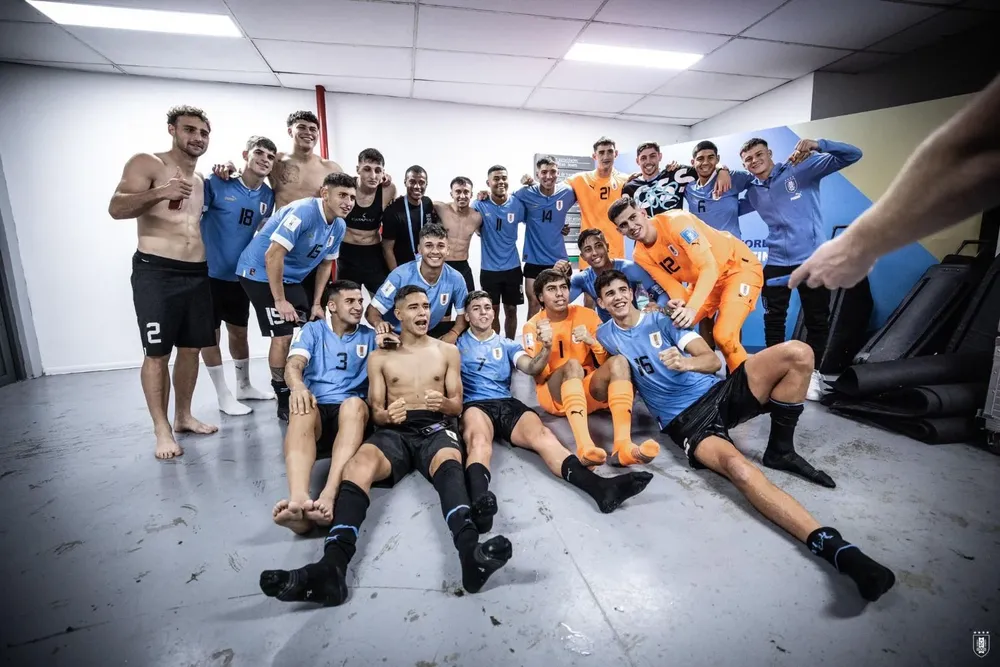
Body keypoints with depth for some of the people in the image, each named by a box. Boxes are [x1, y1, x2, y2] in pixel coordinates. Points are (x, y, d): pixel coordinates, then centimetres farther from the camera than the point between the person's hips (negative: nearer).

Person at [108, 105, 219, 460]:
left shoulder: (200, 180, 18)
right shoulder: (146, 163, -1)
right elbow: (116, 208, -12)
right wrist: (159, 192, -28)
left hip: (197, 273, 6)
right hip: (156, 271, -6)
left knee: (191, 348, 9)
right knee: (157, 353, -4)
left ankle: (184, 416, 22)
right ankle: (162, 429, 5)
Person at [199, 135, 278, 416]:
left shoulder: (267, 195, 2)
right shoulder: (216, 183, -13)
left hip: (240, 274, 5)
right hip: (209, 272, -5)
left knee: (239, 331, 15)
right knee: (210, 334, 4)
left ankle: (244, 386, 30)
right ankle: (224, 396, 14)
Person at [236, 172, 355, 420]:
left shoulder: (339, 226, -1)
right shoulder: (303, 212, -25)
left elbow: (325, 264, 10)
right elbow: (273, 256, -28)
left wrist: (316, 303, 6)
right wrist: (280, 301, -23)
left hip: (293, 277, 8)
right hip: (260, 273, -8)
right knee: (284, 336, -12)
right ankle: (284, 401, 3)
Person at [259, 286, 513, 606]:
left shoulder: (448, 351, 18)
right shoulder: (379, 357, 18)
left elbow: (457, 405, 12)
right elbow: (375, 411, 11)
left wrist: (444, 402, -14)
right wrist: (387, 415, -15)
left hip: (436, 427, 0)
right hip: (394, 431, 1)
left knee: (448, 462, -38)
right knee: (359, 462, -34)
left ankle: (470, 551, -61)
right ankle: (332, 566, -50)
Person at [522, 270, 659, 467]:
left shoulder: (587, 315, 2)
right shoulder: (533, 326, -3)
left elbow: (606, 362, 0)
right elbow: (539, 377, -10)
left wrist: (591, 341, -20)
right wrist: (546, 346, -28)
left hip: (589, 391, 3)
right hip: (555, 395, -2)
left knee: (619, 361, -26)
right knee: (572, 365, -33)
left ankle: (622, 445, -43)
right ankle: (584, 447, -52)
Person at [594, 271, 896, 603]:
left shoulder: (663, 318, 10)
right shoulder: (606, 336, 9)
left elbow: (712, 360, 3)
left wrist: (685, 362, -20)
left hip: (718, 393, 4)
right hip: (684, 421, -4)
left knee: (796, 353, -14)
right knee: (737, 466, -35)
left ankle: (780, 450, -2)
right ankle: (832, 546, -34)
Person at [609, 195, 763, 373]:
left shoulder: (675, 221, -27)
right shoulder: (641, 256, -7)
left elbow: (709, 266, -32)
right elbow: (672, 286, -10)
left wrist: (692, 308, -44)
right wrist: (679, 303, -34)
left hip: (740, 267, -6)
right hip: (703, 278, 7)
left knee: (723, 335, -22)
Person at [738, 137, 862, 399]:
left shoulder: (802, 168, -3)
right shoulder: (752, 193, 9)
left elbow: (852, 155, -7)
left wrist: (817, 145, -22)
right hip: (776, 262, 3)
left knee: (816, 320, 7)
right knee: (773, 319, 8)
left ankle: (812, 371, 23)